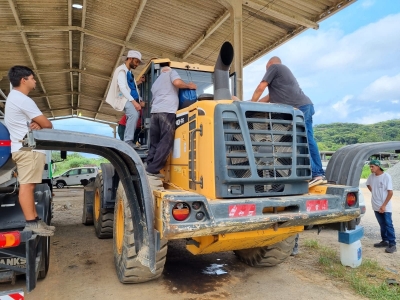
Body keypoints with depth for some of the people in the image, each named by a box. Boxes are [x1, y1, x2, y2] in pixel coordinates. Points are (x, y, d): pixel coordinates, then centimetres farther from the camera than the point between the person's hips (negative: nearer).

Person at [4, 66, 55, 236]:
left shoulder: (14, 98, 21)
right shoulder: (23, 100, -14)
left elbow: (37, 121, 20)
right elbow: (47, 124, -13)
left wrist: (36, 125, -4)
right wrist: (40, 125, 9)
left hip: (24, 148, 11)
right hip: (28, 149, -11)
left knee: (29, 185, 10)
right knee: (26, 185, -11)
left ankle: (35, 220, 15)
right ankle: (31, 223, -9)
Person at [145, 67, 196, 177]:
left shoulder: (155, 83, 35)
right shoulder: (171, 72, 17)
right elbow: (177, 82, -4)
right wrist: (189, 86, 10)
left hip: (155, 111, 7)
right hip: (167, 111, -7)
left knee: (154, 143, 9)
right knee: (166, 142, -7)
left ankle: (149, 167, 3)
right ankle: (153, 169, -12)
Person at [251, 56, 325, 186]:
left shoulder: (274, 67, 6)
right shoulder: (283, 71, 32)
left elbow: (261, 88, 0)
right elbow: (271, 96, 29)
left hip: (298, 108, -9)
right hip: (306, 106, 9)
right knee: (308, 140, 7)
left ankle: (315, 174, -9)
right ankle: (319, 173, 10)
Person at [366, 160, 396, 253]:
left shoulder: (386, 176, -15)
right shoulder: (371, 176, 1)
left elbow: (390, 192, -15)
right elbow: (368, 184, 23)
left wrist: (384, 205, -18)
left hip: (385, 207, -5)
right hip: (376, 206, 5)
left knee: (388, 225, -1)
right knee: (382, 225, 15)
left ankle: (392, 244, 7)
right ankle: (385, 241, 26)